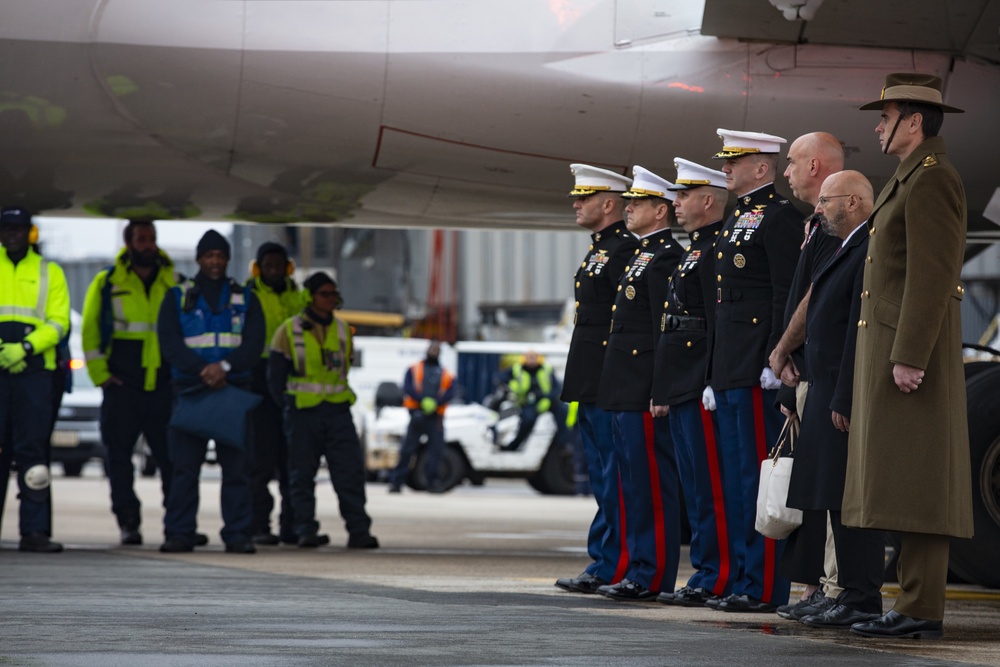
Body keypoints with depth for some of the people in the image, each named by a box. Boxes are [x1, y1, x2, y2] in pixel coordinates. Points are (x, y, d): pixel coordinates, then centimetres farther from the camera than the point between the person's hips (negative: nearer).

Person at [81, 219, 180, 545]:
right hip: (122, 387, -1)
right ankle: (128, 523, 4)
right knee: (119, 454, -1)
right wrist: (100, 374, -3)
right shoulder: (107, 283, 5)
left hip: (165, 386, 1)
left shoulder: (174, 283, 9)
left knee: (172, 455, -1)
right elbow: (90, 331, 4)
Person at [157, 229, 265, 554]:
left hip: (234, 388, 1)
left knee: (236, 464, -3)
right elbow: (170, 344, -1)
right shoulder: (177, 297, 11)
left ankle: (238, 533, -1)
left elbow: (254, 342, 2)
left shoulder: (245, 299, 14)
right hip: (190, 389, -1)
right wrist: (203, 370, -15)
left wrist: (225, 366, -15)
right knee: (185, 465, -4)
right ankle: (179, 533, 0)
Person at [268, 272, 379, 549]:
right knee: (302, 474, 2)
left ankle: (358, 530, -6)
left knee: (351, 471, -5)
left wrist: (337, 397, 11)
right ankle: (306, 531, 8)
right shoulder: (289, 331, -2)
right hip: (303, 413, -3)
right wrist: (290, 406, 3)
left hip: (338, 411, 3)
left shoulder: (343, 330, 10)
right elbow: (275, 375, 2)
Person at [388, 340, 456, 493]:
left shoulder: (447, 375, 18)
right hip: (417, 415, -2)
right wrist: (423, 400, -17)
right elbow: (408, 388, -2)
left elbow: (450, 393, 2)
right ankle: (396, 481, 0)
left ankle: (432, 482, 4)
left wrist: (435, 402, -15)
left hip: (436, 416, 2)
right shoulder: (414, 369, 14)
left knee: (436, 449, -3)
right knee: (407, 449, -4)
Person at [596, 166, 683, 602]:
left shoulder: (666, 257, -12)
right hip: (624, 392, 11)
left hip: (642, 389, -11)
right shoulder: (642, 256, 20)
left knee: (651, 483, -8)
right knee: (633, 482, 11)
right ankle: (641, 570, 15)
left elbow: (666, 327, -17)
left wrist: (659, 390, -20)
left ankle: (653, 576, -7)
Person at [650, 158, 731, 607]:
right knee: (694, 490, 12)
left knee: (709, 488, -8)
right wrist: (663, 392, 21)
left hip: (701, 389, -11)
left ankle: (717, 581, -7)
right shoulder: (693, 250, 20)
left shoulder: (716, 249, -12)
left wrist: (709, 385, -22)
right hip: (681, 389, 11)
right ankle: (706, 575, 16)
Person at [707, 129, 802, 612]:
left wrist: (774, 359, -22)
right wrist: (714, 375, 22)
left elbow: (787, 293, -16)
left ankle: (767, 588, -8)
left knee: (759, 473, -9)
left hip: (756, 370, -10)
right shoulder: (737, 219, 21)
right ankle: (745, 580, 15)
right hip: (730, 370, 10)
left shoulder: (779, 217, -9)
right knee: (737, 476, 11)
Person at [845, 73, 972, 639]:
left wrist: (909, 356, -23)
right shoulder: (911, 179, 20)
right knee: (908, 485, 8)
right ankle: (917, 602, 9)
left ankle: (923, 610, -12)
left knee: (915, 479, -11)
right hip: (892, 345, 11)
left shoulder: (932, 180, -13)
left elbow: (932, 275, -20)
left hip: (912, 344, -11)